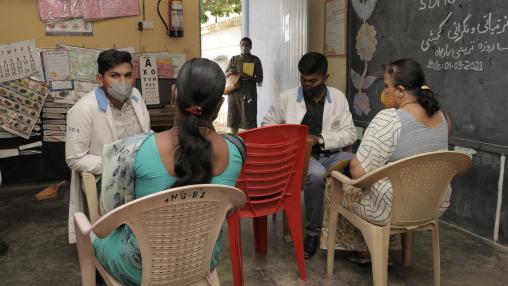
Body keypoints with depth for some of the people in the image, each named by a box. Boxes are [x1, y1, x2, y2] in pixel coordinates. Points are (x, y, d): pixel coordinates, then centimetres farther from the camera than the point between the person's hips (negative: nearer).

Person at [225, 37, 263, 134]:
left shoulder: (255, 60, 6)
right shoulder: (234, 59, 13)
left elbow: (260, 79, 1)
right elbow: (225, 75, 15)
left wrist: (249, 77, -18)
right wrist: (230, 73, -8)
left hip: (249, 92, -2)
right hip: (234, 91, 3)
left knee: (249, 118, -7)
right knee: (233, 117, 2)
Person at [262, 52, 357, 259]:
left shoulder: (338, 97, 7)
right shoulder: (287, 97, 4)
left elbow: (350, 134, 2)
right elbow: (267, 124, 13)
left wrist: (321, 139, -14)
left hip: (331, 154, 3)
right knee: (316, 174, -36)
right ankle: (313, 233, -18)